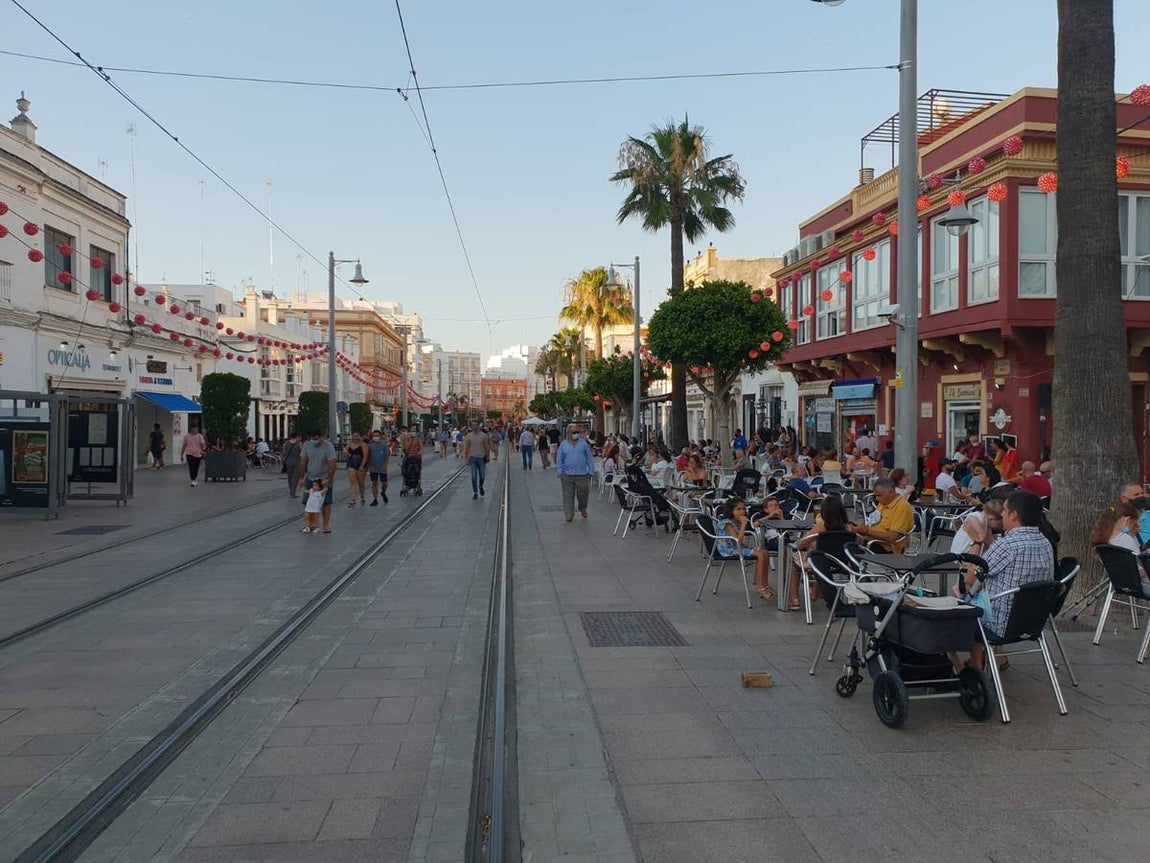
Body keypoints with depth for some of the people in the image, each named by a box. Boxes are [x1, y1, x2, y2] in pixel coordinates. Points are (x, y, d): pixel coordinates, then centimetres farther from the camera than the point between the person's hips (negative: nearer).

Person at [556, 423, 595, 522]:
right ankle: (569, 515, 6)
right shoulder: (563, 445, 7)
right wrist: (560, 473, -1)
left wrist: (591, 472, 2)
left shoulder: (583, 443, 7)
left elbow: (590, 458, 8)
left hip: (582, 474, 0)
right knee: (568, 495, 0)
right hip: (567, 475, 0)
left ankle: (583, 509, 32)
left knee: (583, 494, 5)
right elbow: (559, 460, 8)